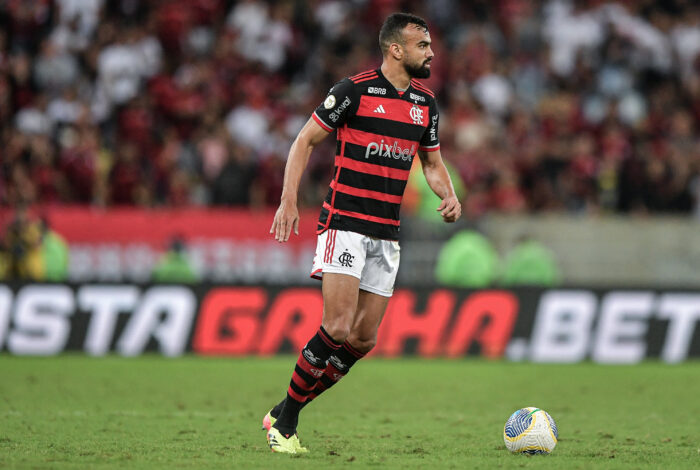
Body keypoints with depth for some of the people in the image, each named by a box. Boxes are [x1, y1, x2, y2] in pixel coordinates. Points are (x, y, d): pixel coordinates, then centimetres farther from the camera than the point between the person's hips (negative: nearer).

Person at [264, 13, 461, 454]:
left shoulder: (426, 103, 10)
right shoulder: (354, 89, -8)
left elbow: (432, 162, 22)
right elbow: (305, 141, -2)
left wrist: (449, 195, 1)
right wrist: (289, 200, -11)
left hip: (387, 234, 7)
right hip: (345, 224, -6)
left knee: (363, 340, 2)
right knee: (337, 329, -17)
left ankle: (285, 413, 14)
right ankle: (284, 421, -3)